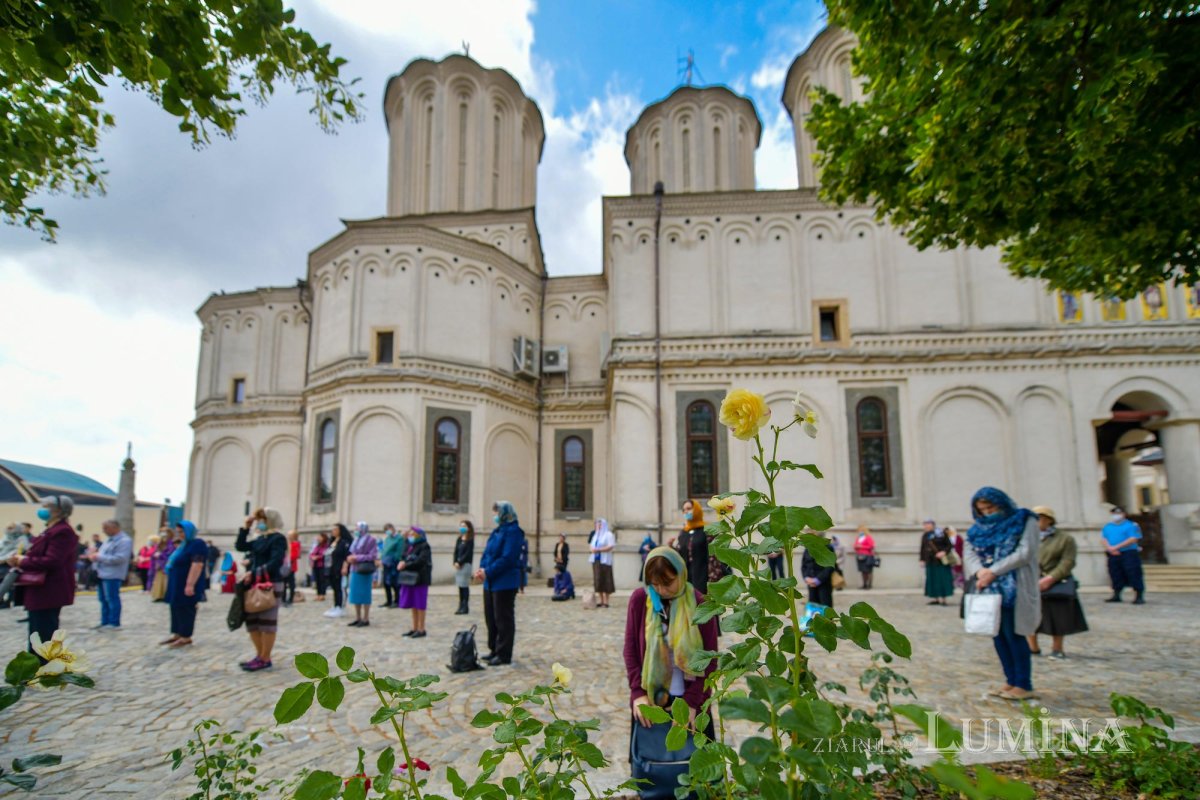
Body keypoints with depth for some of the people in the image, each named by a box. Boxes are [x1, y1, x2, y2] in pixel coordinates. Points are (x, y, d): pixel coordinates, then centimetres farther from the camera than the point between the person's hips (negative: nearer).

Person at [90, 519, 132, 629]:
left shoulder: (125, 541, -13)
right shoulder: (109, 540, 19)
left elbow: (119, 558, -22)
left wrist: (99, 557, -18)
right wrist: (95, 556, 4)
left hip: (113, 575, -10)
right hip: (103, 574, 10)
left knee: (112, 599, -5)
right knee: (103, 599, 14)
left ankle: (114, 623, 1)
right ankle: (105, 622, 22)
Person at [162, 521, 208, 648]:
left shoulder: (198, 544, -18)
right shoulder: (186, 544, 15)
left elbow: (197, 565, -26)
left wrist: (190, 584, -30)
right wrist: (172, 583, 22)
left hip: (186, 585, -10)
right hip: (178, 584, 10)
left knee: (185, 610, -3)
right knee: (176, 609, 13)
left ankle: (186, 637, 4)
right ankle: (176, 634, 21)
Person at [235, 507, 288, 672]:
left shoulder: (278, 538, -10)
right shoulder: (259, 539, 16)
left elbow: (275, 563, -19)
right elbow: (240, 546, 19)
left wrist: (254, 573, -22)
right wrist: (246, 527, 12)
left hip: (270, 585, -9)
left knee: (266, 622, -3)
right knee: (252, 621, 11)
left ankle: (265, 659, 3)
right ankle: (260, 655, 21)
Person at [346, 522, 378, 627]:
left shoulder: (370, 540, -8)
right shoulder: (356, 540, 16)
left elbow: (372, 556, -14)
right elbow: (352, 553, 20)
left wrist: (357, 558, -16)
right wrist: (350, 558, -2)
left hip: (364, 570, -8)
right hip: (355, 569, 8)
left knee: (364, 594, -3)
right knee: (355, 594, 9)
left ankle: (366, 619, 3)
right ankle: (358, 618, 18)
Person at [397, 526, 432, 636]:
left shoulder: (424, 546, -9)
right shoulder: (408, 545, 12)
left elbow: (420, 561, -20)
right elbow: (403, 557, 11)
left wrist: (406, 565, -18)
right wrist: (402, 562, -12)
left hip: (420, 579, -7)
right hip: (410, 578, 7)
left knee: (420, 605, -1)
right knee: (413, 605, 12)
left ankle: (421, 629, 7)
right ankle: (415, 628, 21)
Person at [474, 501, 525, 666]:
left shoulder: (513, 531, -14)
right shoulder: (497, 531, 14)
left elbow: (507, 558, -21)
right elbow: (487, 553, 14)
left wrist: (488, 572, -19)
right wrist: (482, 568, -4)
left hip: (505, 583, -9)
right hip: (491, 582, 9)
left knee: (503, 619, 0)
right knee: (491, 618, 15)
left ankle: (504, 654, 9)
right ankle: (495, 650, 27)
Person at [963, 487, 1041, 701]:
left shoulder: (1024, 521, -1)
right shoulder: (981, 527, 15)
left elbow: (1025, 553, -11)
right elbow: (969, 551, 5)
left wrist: (993, 572, -17)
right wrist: (980, 571, -16)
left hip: (1014, 589, -6)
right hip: (990, 589, 6)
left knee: (1013, 634, -5)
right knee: (998, 635, 7)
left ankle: (1024, 685, 6)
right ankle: (1011, 681, 17)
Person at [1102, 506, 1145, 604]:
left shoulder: (1131, 525, -1)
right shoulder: (1107, 526, 15)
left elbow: (1133, 539, -12)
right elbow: (1104, 539, 11)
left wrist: (1116, 547, -17)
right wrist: (1110, 548, -10)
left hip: (1129, 553, -5)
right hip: (1113, 555, 5)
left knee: (1134, 575, -7)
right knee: (1116, 576, 9)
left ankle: (1139, 597, -1)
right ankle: (1116, 596, 18)